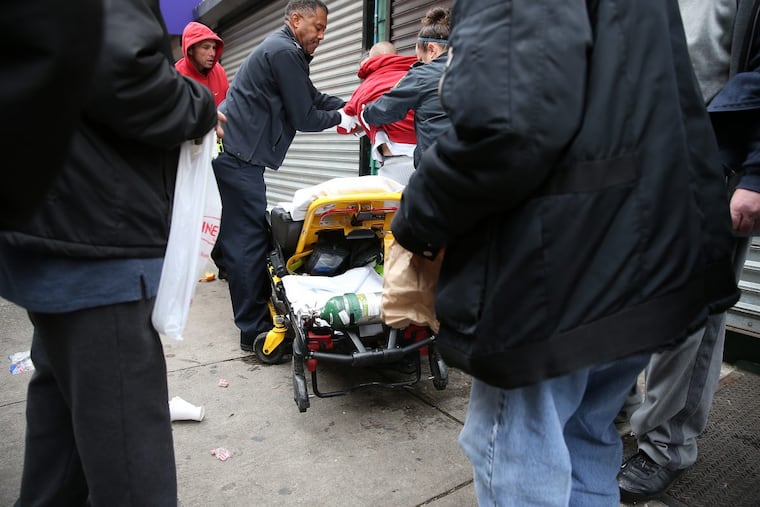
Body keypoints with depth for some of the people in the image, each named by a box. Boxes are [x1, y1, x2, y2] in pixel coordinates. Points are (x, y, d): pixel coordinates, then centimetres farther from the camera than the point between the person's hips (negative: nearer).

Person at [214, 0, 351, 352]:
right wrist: (338, 119, 6)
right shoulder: (284, 52, -11)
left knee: (249, 239, 12)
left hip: (237, 154, 11)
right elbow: (304, 118, -11)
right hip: (238, 156, -11)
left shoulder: (285, 50, 22)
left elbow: (313, 97, 27)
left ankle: (260, 313, 21)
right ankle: (254, 331, -4)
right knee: (249, 241, -10)